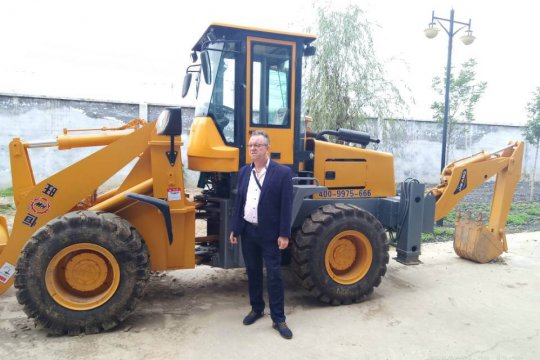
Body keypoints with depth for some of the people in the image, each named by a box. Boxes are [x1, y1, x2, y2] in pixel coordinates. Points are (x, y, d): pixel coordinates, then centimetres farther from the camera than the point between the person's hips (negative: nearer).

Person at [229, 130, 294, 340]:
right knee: (253, 272, 16)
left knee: (274, 275, 1)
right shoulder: (244, 172, 7)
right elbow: (239, 202, 10)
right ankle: (256, 309, 34)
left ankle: (278, 319, 14)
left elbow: (286, 206, -10)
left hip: (270, 233, -5)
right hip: (247, 231, 5)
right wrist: (235, 229, 8)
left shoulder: (282, 172, -9)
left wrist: (284, 234, -14)